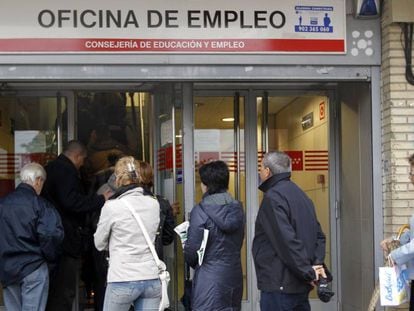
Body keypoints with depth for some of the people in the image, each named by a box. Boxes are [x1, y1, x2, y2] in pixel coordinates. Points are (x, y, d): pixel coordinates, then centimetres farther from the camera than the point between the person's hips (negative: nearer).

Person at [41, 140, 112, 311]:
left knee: (54, 289, 16)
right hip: (66, 238, -10)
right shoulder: (67, 170, -13)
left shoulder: (49, 168, 18)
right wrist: (101, 199, -20)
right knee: (64, 292, -7)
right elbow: (72, 202, -24)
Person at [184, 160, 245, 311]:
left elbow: (192, 251, -10)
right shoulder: (238, 208, 4)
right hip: (234, 276, 6)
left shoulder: (200, 211, -13)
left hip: (209, 280, -6)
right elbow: (238, 243, 11)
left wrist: (195, 264, 10)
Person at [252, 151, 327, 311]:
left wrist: (308, 272, -15)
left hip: (279, 286, -9)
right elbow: (319, 235, 15)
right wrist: (317, 263, 3)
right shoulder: (300, 195, 16)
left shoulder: (273, 197, -13)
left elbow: (287, 240, -22)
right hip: (301, 286, 9)